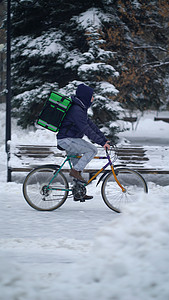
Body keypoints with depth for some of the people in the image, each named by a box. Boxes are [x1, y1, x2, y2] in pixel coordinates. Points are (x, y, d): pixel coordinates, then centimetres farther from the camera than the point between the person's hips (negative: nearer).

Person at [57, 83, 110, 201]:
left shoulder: (81, 109, 13)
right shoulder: (76, 110, -21)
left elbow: (91, 124, 15)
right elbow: (86, 129, -25)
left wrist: (104, 138, 11)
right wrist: (101, 142, -24)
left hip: (71, 140, 10)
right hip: (66, 140, -10)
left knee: (78, 166, 13)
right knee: (92, 150, -18)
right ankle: (75, 170, -14)